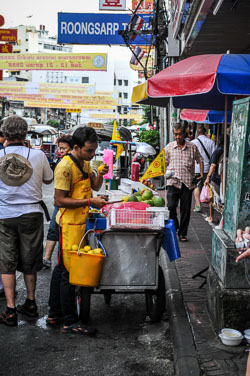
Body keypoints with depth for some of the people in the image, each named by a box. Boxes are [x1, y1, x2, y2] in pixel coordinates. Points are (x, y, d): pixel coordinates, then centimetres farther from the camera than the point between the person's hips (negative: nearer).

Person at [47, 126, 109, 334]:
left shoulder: (85, 163, 11)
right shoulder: (65, 166, -17)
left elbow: (95, 186, 15)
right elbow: (60, 200, -19)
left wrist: (100, 174, -5)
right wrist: (90, 202, -21)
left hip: (79, 222, 9)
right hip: (69, 224, -9)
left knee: (62, 268, 15)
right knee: (69, 271, -5)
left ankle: (54, 315, 25)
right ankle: (70, 321, 3)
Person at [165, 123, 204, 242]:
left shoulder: (192, 147, 7)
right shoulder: (169, 147, 7)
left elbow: (200, 160, 17)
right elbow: (164, 163, 13)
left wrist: (201, 174, 5)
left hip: (187, 183, 0)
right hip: (173, 182, 0)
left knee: (185, 210, 4)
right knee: (171, 206, -12)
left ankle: (182, 233, 16)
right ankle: (174, 227, 13)